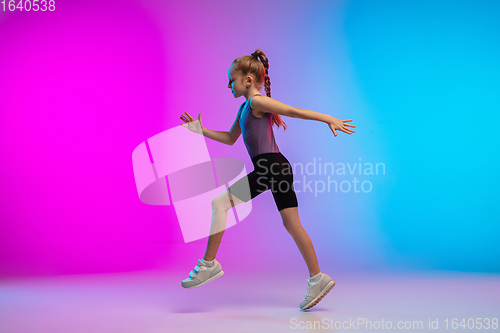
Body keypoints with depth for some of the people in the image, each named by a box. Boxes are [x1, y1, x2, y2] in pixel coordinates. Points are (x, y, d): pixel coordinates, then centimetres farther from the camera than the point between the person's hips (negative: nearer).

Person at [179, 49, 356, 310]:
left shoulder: (257, 101, -5)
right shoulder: (245, 108, 23)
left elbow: (294, 111, -10)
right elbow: (230, 138, 31)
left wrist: (329, 119, -14)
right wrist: (201, 130, 26)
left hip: (270, 166, -10)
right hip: (278, 168, 10)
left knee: (220, 202, -5)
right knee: (292, 224, 9)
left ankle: (209, 264, -2)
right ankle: (317, 279, 13)